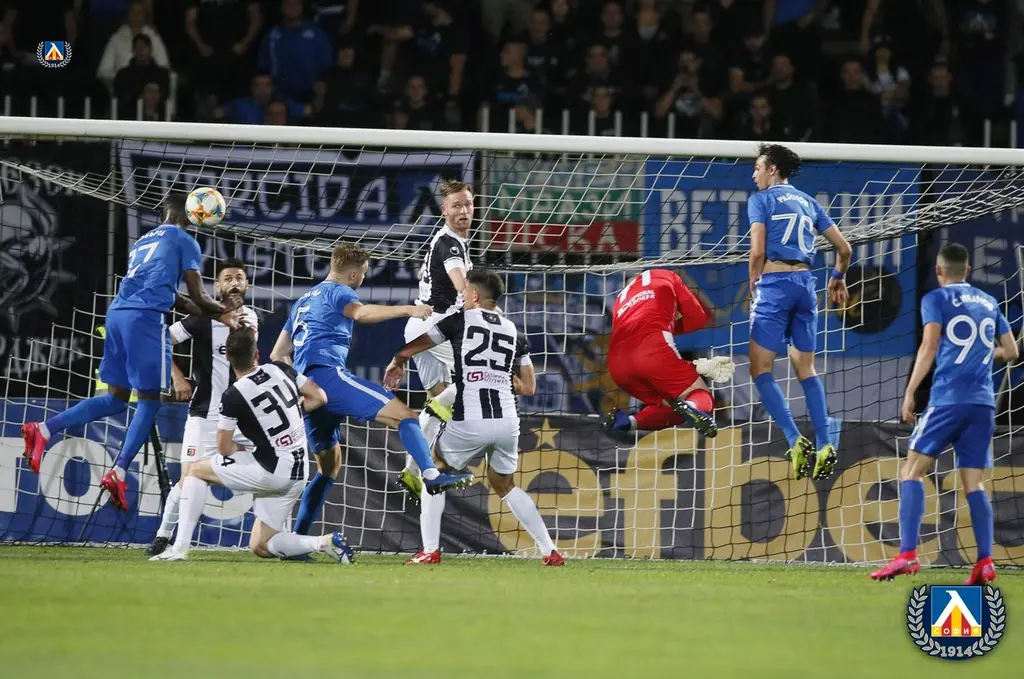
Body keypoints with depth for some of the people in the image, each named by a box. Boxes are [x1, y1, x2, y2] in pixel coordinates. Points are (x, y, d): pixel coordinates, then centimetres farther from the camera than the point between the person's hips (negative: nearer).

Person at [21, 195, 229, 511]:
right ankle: (118, 473, -12)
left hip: (118, 314, 7)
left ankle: (44, 429, 0)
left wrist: (202, 310, 38)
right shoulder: (184, 241, 5)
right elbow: (198, 298, 3)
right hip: (146, 318, -7)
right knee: (149, 399, 0)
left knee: (116, 398, 14)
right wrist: (222, 310, 21)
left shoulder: (144, 241, 28)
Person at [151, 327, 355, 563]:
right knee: (260, 546, 16)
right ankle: (326, 542, -5)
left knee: (196, 470, 10)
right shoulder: (280, 370, 4)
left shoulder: (233, 396, -13)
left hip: (271, 470, -7)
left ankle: (180, 548, 0)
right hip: (298, 474, 7)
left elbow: (225, 449, -3)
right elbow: (319, 398, 14)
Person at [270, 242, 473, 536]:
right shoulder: (338, 292, 5)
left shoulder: (303, 301, 30)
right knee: (402, 413, -18)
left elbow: (278, 356, 31)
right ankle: (431, 475, -41)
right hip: (329, 374, -9)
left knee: (328, 468, 19)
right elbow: (361, 313, -21)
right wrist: (407, 310, -29)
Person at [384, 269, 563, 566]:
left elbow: (413, 347, 14)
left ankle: (430, 550, 7)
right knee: (504, 484, 24)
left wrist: (397, 362, 35)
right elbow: (529, 387, 17)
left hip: (469, 422, -4)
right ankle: (550, 551, 16)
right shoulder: (514, 332, 14)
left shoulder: (461, 320, 4)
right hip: (507, 422, 4)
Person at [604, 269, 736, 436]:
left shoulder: (621, 300, 38)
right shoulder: (666, 277, 27)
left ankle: (629, 421, -6)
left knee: (672, 407, 21)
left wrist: (700, 365, 23)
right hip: (653, 348, -5)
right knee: (704, 401, 5)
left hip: (617, 364, 5)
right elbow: (697, 318, 21)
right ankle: (693, 407, -31)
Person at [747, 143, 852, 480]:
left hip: (774, 284, -6)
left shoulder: (761, 199, 1)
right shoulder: (808, 202, 17)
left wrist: (754, 284, 6)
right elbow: (844, 248, 17)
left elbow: (757, 252, -10)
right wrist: (838, 278, 35)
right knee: (806, 370, 14)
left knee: (760, 369, -2)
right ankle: (824, 446, 3)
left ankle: (796, 441, -16)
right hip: (805, 282, 6)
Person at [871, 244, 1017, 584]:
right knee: (974, 482, 6)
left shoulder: (936, 299, 2)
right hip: (984, 402, 5)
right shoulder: (989, 303, 17)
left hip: (948, 399, -5)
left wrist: (910, 392, -9)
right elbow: (1011, 351, 20)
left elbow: (930, 345, -10)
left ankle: (907, 553, -17)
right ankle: (985, 562, -8)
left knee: (912, 470, -3)